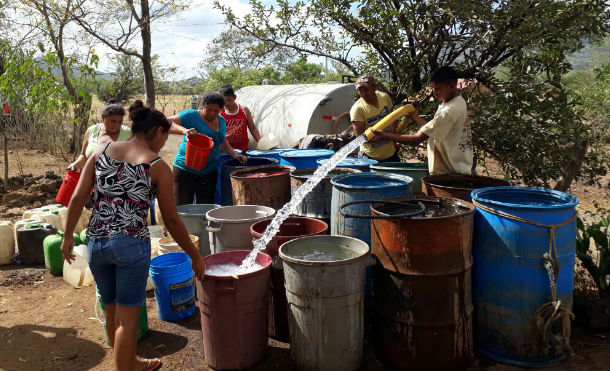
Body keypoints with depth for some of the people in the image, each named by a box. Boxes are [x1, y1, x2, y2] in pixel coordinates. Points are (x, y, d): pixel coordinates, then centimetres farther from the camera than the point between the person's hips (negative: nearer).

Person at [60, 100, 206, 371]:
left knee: (112, 311, 23)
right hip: (131, 244, -5)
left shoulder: (101, 151, 6)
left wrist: (68, 236, 12)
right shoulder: (158, 167, -4)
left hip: (96, 242, 6)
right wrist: (195, 256, 6)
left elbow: (78, 197, 1)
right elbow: (171, 220, -3)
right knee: (127, 319, 8)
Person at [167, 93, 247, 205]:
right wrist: (184, 130, -35)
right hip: (186, 171, -5)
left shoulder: (221, 121, 11)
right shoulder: (191, 116, -9)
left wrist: (234, 154, 12)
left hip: (210, 172, 6)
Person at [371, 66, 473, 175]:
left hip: (450, 173, -10)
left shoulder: (449, 112, -23)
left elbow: (416, 139, -22)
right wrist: (416, 117, 14)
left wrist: (384, 135, -19)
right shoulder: (459, 102, 8)